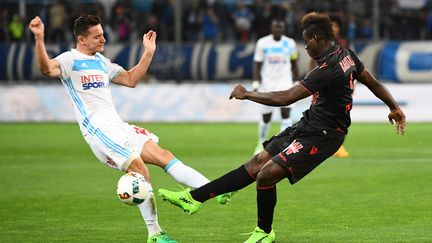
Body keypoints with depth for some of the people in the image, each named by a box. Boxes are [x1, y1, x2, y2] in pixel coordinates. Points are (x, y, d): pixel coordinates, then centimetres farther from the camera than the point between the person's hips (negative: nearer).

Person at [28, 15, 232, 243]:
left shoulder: (101, 61, 21)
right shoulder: (70, 60, -4)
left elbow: (130, 79, 28)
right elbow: (47, 69, -25)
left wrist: (148, 53, 21)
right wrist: (39, 39, -41)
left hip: (118, 126, 8)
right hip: (98, 129, -8)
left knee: (163, 156, -1)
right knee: (139, 169, -18)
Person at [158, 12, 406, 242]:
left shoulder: (328, 70, -27)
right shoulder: (346, 54, 2)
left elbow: (285, 98, -27)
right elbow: (374, 83, 13)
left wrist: (246, 94, -16)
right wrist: (395, 108, 27)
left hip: (321, 135, -10)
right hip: (309, 124, 10)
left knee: (267, 174, -13)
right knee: (258, 163, 6)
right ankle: (194, 198, 6)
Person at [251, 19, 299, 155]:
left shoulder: (290, 43, 4)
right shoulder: (262, 43, -1)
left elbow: (294, 64, 14)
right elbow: (257, 65, 1)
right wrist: (255, 84, -6)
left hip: (285, 82, 1)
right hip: (268, 83, 0)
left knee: (286, 113, -14)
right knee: (266, 117, 5)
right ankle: (261, 143, 27)